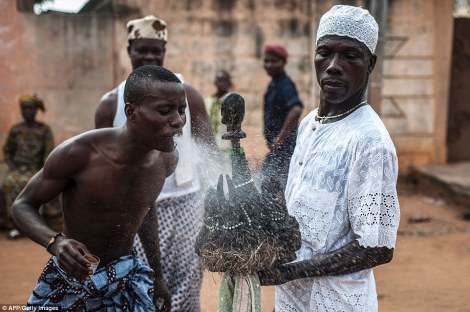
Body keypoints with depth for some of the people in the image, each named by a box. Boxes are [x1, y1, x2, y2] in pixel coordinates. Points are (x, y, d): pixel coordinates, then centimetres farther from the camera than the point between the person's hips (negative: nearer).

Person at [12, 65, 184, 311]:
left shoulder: (166, 159, -11)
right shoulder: (80, 152, -26)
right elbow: (23, 205, -13)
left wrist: (157, 276, 14)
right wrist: (56, 242, -33)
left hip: (128, 276, 3)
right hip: (70, 278, -3)